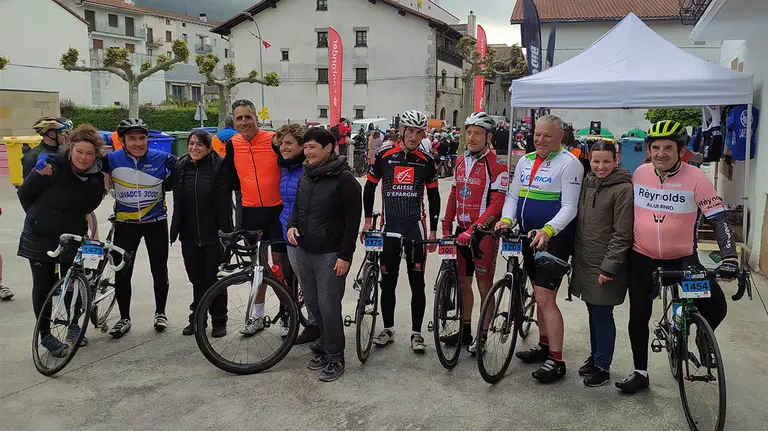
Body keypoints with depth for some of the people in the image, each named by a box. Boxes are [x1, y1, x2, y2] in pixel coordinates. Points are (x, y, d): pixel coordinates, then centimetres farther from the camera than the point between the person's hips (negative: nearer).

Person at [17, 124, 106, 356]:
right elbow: (24, 194, -6)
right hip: (40, 239, -3)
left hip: (72, 238, 3)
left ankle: (73, 324, 29)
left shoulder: (96, 179, -4)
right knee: (43, 286, 6)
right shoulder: (53, 167, -18)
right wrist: (41, 219, 2)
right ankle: (45, 335, 19)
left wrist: (74, 223, 2)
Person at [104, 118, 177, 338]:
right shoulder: (112, 160, -11)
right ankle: (124, 318, 21)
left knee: (159, 270, 10)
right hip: (125, 223, 1)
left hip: (156, 222, 0)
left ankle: (160, 313, 28)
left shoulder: (162, 159, -13)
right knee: (122, 272, 5)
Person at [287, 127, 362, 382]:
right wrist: (292, 225, -1)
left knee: (329, 308, -4)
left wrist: (345, 256, -15)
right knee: (313, 305, 14)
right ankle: (327, 348, 30)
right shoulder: (305, 176, 11)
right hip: (304, 252, 7)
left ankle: (335, 358, 13)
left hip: (330, 255, -7)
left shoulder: (344, 179, -12)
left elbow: (353, 219, -13)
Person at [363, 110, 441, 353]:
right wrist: (368, 219, 5)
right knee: (387, 281, 8)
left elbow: (434, 197, 7)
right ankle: (388, 329, 23)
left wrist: (433, 231, 5)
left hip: (416, 227, 0)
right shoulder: (384, 157, -1)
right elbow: (369, 188, 9)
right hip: (389, 226, 0)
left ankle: (416, 332, 15)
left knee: (417, 282, 3)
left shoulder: (427, 161, 1)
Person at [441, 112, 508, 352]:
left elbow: (496, 205, -19)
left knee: (484, 284, 2)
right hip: (462, 231, 7)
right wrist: (446, 228, 9)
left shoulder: (496, 166, -12)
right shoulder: (460, 162, 9)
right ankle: (465, 330, 26)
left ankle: (482, 335, 13)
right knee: (463, 281, 13)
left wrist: (473, 230, -25)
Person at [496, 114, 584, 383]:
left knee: (545, 298, -10)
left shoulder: (569, 163, -11)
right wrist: (506, 219, -9)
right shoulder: (525, 161, 11)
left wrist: (547, 231, -31)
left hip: (554, 238, -7)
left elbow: (569, 207, -16)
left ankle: (556, 361, -2)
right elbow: (513, 195, 11)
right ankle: (544, 346, 32)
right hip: (530, 237, 7)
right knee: (540, 295, 17)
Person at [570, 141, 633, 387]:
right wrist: (574, 254, 13)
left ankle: (602, 367, 17)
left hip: (605, 266, -6)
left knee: (602, 315, 3)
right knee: (593, 312, 18)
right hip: (584, 261, 6)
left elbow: (622, 234, -15)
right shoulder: (588, 182, 8)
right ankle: (594, 357, 32)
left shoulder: (623, 188, -12)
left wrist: (609, 267, -17)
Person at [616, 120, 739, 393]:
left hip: (682, 259, -2)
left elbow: (718, 219, -14)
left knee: (716, 307, -10)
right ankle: (640, 373, 24)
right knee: (638, 316, 7)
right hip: (642, 259, 2)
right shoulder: (640, 173, -4)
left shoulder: (695, 178, -13)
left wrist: (729, 257, -26)